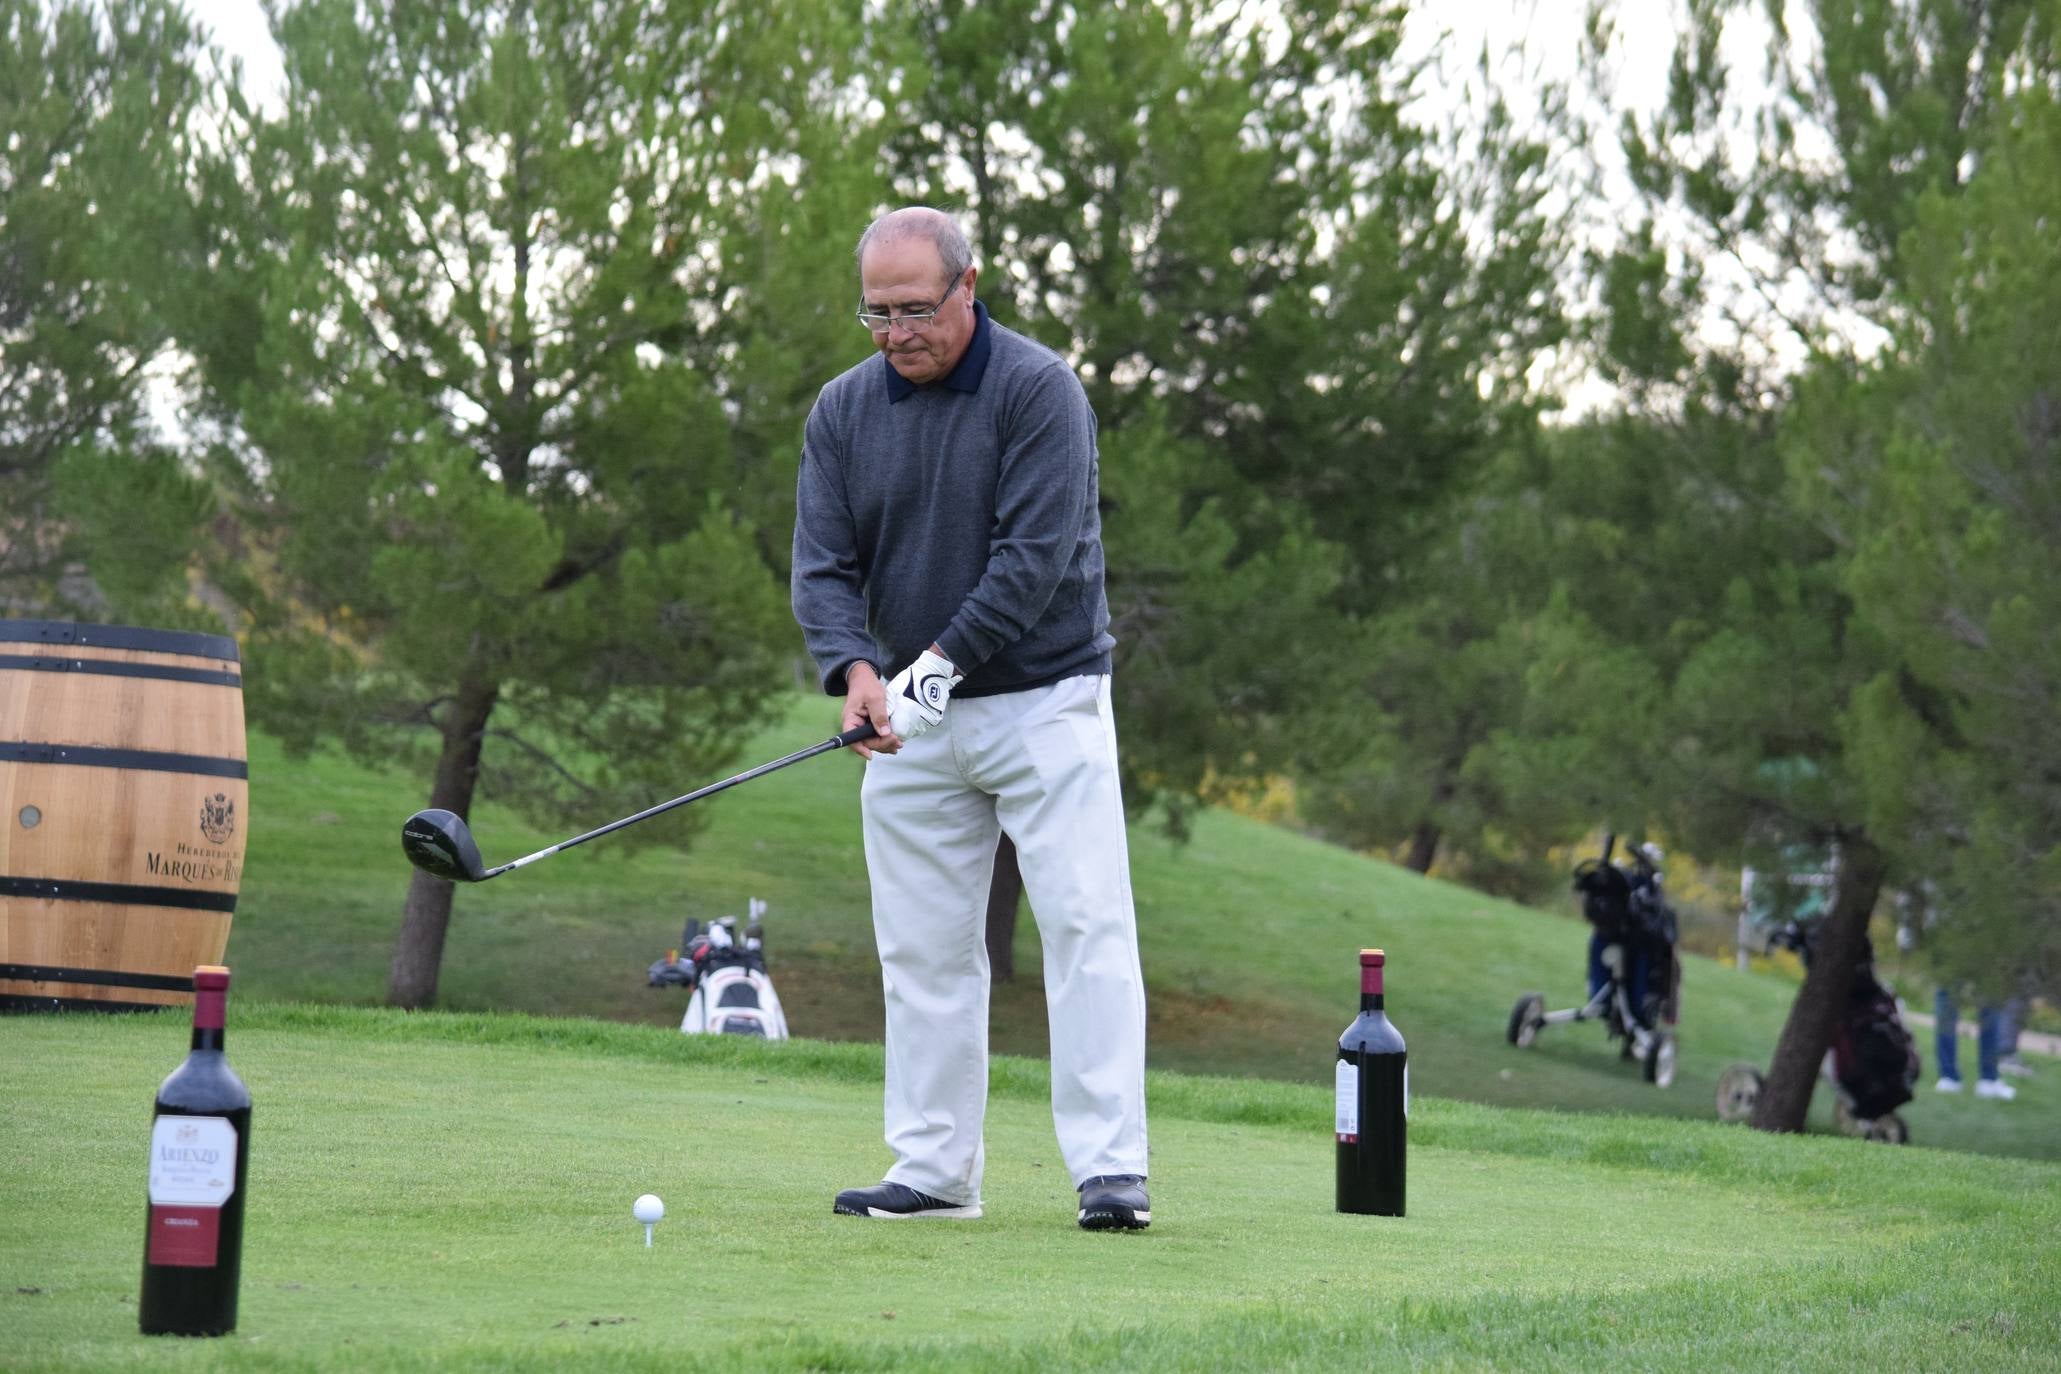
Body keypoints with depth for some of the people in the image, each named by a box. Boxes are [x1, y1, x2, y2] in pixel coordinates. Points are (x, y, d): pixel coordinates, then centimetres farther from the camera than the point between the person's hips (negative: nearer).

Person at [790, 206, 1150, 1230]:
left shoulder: (1039, 390, -11)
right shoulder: (842, 412, 4)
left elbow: (1037, 555, -18)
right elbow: (823, 565, -2)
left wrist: (943, 659, -24)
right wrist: (855, 669, -20)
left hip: (1044, 700, -5)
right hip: (912, 721, 5)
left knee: (1085, 925, -10)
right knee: (922, 948, 6)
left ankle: (1110, 1169, -12)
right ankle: (935, 1170, 12)